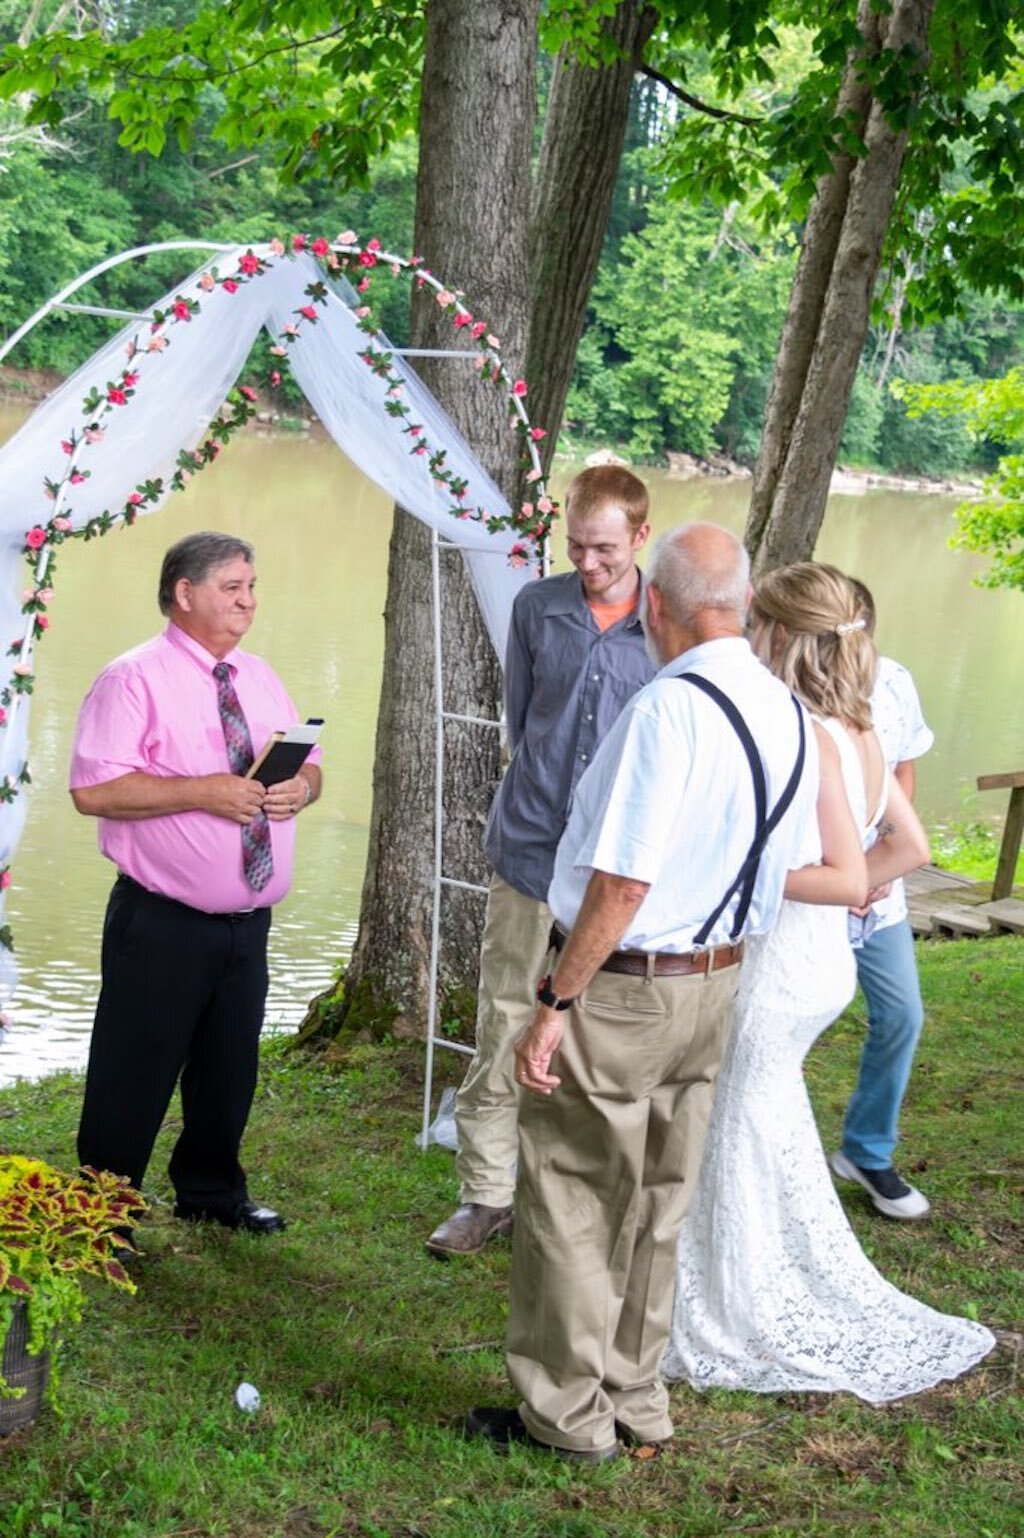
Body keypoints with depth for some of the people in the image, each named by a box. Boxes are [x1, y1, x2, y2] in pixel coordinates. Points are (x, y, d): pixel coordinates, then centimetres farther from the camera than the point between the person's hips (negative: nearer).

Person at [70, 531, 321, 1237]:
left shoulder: (261, 680, 13)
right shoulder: (134, 679, -10)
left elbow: (309, 768, 17)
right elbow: (93, 789, -20)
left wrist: (300, 786, -8)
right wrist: (204, 792, -24)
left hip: (248, 923, 7)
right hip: (163, 926, -7)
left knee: (230, 1068, 18)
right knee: (135, 1076, 0)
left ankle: (211, 1191, 36)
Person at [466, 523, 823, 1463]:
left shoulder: (667, 708, -23)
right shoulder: (788, 715, 2)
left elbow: (622, 885, -24)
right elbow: (792, 872, 11)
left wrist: (555, 1006, -18)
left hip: (623, 988, -8)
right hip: (718, 984, 8)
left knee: (570, 1202, 6)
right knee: (657, 1204, 19)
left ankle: (566, 1413, 18)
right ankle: (636, 1401, 32)